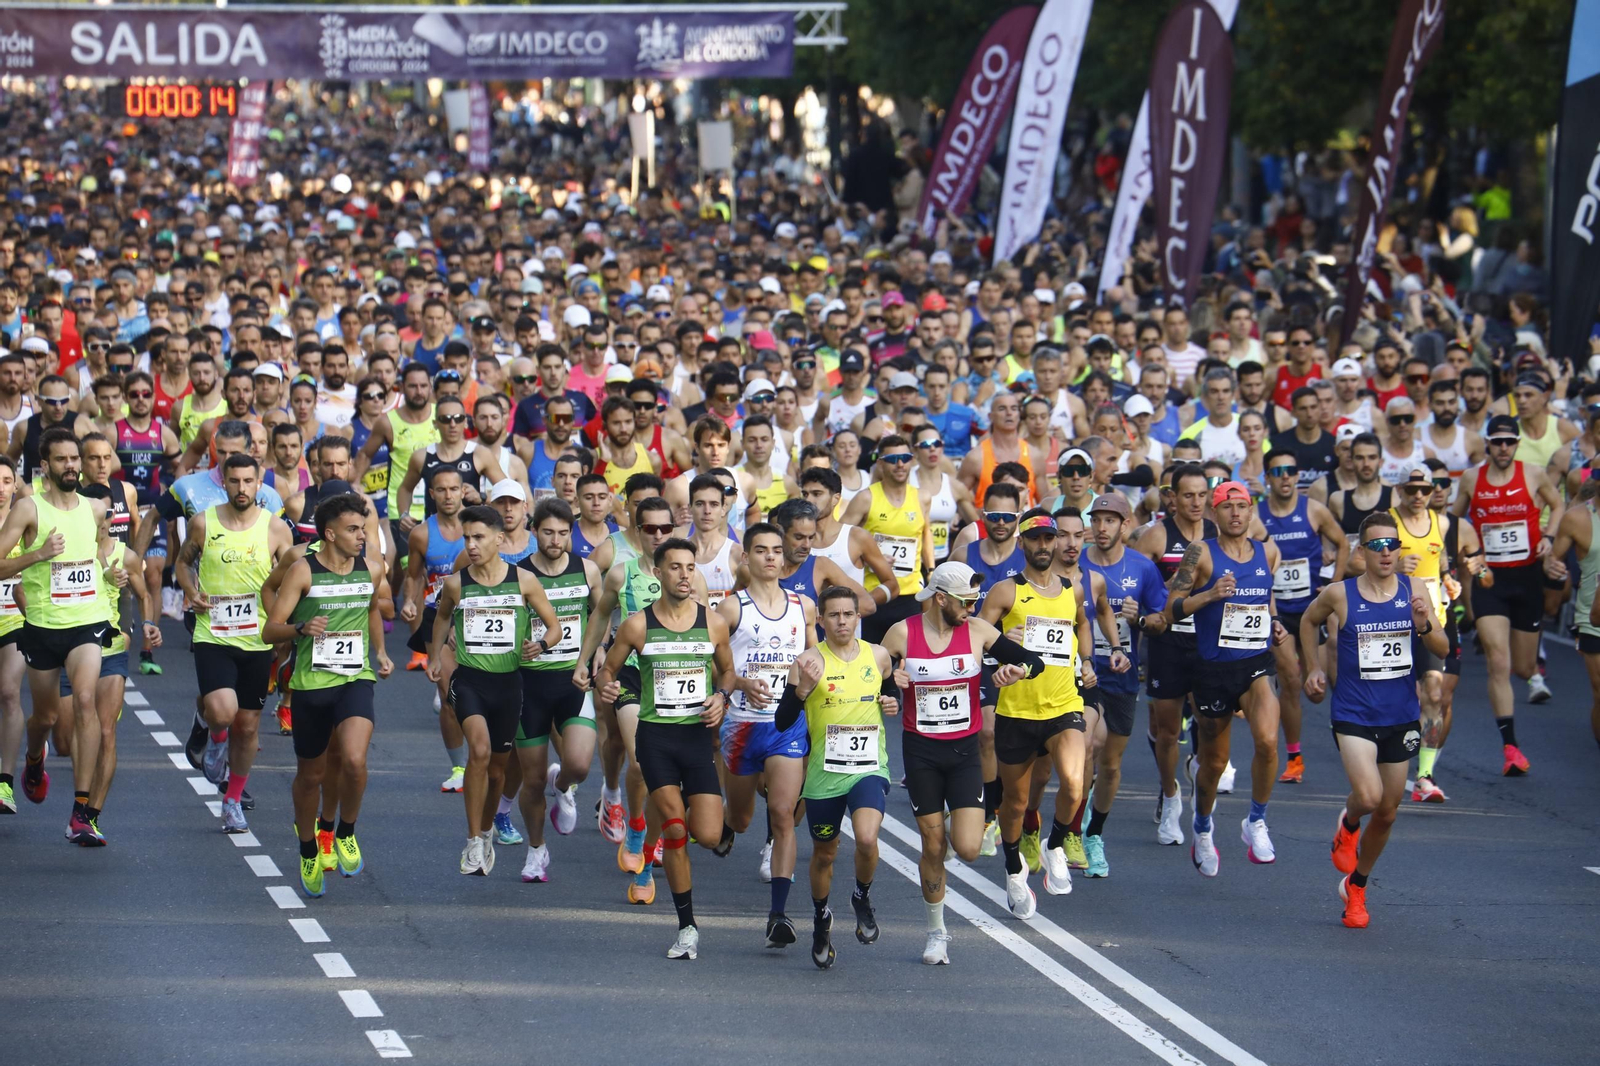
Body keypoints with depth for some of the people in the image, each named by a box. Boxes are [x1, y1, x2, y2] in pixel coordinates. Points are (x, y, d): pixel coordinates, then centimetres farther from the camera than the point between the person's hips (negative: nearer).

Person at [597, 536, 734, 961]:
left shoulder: (713, 624, 4)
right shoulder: (637, 625, 0)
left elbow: (727, 671, 18)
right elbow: (606, 668, 10)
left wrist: (722, 697, -3)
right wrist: (606, 685, -13)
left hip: (698, 734, 2)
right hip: (655, 735, -2)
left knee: (708, 836, -9)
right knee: (674, 829, -12)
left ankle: (682, 813, 30)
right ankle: (687, 928, -2)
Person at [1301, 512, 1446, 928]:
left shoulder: (1414, 593, -1)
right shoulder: (1340, 594, -6)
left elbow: (1442, 651, -1)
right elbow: (1309, 620, 15)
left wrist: (1424, 625, -20)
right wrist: (1313, 669, 10)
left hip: (1400, 717, 3)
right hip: (1353, 716, -3)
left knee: (1387, 813, 11)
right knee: (1368, 797, -24)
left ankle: (1356, 887, 33)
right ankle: (1348, 823, 13)